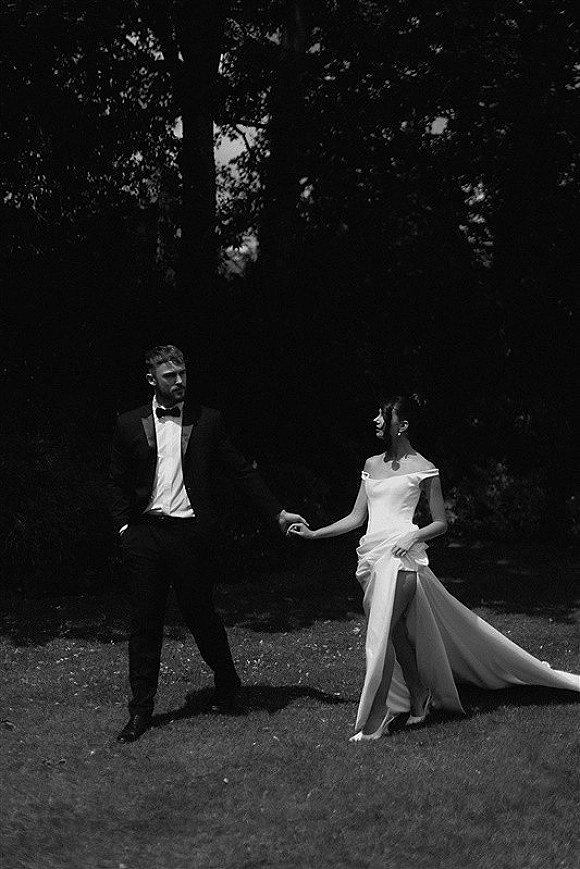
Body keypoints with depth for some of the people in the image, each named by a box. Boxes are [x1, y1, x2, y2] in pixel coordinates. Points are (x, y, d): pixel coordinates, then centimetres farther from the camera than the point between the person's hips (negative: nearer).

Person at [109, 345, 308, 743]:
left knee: (200, 613, 3)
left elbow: (241, 470, 7)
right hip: (144, 534, 2)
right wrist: (124, 526, 0)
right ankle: (141, 710, 10)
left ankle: (227, 681, 29)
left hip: (189, 532, -1)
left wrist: (278, 512, 3)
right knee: (145, 622, 3)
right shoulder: (130, 425, 8)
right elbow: (118, 483, 13)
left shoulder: (207, 420, 5)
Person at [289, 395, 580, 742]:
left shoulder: (423, 469, 1)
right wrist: (313, 534, 13)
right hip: (371, 556, 6)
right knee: (397, 635, 11)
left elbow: (441, 523, 5)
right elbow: (357, 517, 18)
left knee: (380, 636, -14)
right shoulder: (372, 465, 17)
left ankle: (373, 723, -10)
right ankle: (418, 702, 27)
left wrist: (414, 537, -14)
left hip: (399, 557, -6)